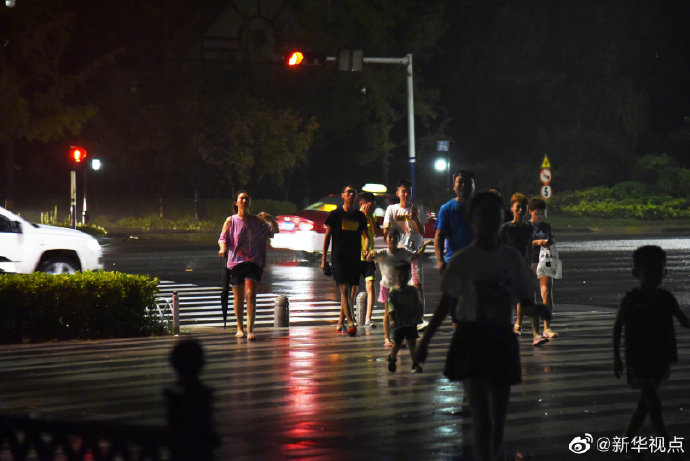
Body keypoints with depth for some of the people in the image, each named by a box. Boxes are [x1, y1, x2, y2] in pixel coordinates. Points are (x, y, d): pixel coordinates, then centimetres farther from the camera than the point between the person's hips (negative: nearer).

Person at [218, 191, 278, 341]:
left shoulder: (257, 221, 9)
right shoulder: (231, 221, 6)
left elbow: (274, 231, 13)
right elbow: (223, 238, 4)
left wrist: (271, 219, -5)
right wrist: (223, 248, -18)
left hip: (253, 262, 0)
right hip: (236, 261, 0)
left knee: (250, 294, -15)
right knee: (238, 297, 6)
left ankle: (250, 330, -17)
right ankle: (240, 328, 25)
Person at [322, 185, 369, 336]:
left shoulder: (360, 216, 11)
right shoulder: (335, 214, 2)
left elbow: (366, 236, 13)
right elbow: (327, 237, 4)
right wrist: (323, 259, -1)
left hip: (355, 259, 4)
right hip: (338, 258, -4)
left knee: (352, 292, 4)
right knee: (344, 289, -16)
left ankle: (340, 324, 16)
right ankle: (351, 323, -25)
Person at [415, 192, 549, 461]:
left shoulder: (512, 258, 5)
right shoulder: (463, 260, -5)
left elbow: (524, 301, 9)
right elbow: (447, 305, 1)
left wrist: (536, 309, -14)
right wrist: (425, 341, -3)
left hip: (502, 340, 4)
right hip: (472, 340, -4)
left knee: (497, 420, 10)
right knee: (482, 421, -13)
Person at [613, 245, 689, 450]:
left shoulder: (666, 299, 0)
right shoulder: (631, 300, -12)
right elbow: (617, 327, -3)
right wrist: (616, 358, -2)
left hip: (659, 359, 5)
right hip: (639, 360, -5)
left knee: (646, 402, 13)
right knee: (654, 404, -7)